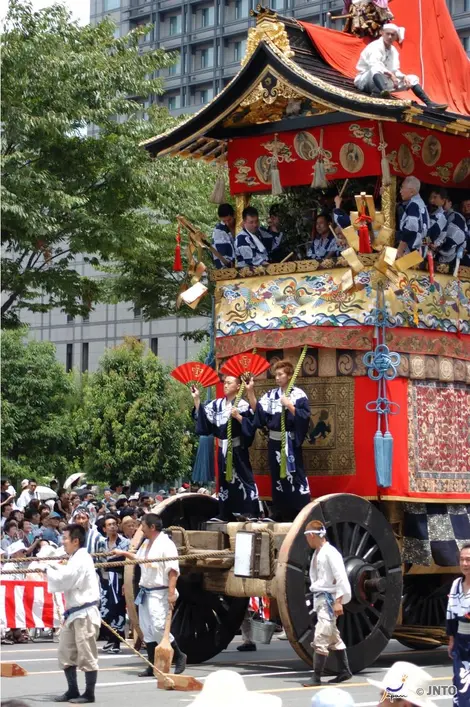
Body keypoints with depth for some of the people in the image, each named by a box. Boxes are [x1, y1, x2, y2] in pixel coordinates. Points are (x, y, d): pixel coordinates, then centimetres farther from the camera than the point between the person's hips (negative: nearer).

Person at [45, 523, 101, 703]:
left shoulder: (81, 560, -19)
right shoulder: (76, 558, 14)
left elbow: (64, 580, -22)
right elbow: (67, 576, 17)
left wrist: (47, 569, -6)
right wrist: (51, 567, 4)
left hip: (85, 613, -11)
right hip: (74, 612, 11)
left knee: (86, 655, -2)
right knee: (66, 653, 14)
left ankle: (89, 694, 6)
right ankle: (72, 690, 22)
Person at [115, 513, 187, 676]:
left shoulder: (166, 544, -15)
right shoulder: (146, 543, 14)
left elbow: (173, 570, -20)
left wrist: (172, 593, -25)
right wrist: (124, 553, 32)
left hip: (159, 593, -9)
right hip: (145, 592, 9)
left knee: (158, 627, -17)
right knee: (147, 630, 9)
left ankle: (179, 656, 2)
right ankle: (152, 667, 15)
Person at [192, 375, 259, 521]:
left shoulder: (242, 405, -8)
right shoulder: (217, 404, 9)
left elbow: (251, 425, -11)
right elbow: (202, 417, 8)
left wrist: (238, 417, -22)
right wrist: (196, 399, 2)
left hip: (237, 449, -6)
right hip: (223, 449, 6)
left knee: (243, 479, -7)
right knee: (225, 480, 10)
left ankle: (249, 513, -6)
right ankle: (226, 515, 16)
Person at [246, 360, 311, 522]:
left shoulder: (298, 394, -5)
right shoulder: (271, 395, 9)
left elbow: (303, 416, -12)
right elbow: (256, 410, 0)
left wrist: (288, 405, -18)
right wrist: (250, 392, -9)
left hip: (290, 442, -5)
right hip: (274, 442, 5)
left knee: (295, 476, -6)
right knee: (277, 477, 9)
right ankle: (280, 513, 17)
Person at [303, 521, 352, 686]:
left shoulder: (330, 553, -15)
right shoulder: (316, 554, 11)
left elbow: (341, 578, -18)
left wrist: (338, 602, -20)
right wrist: (315, 601, 9)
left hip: (328, 599, -10)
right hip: (319, 599, 10)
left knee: (320, 639, -11)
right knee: (334, 638, 16)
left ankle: (316, 677, -10)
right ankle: (345, 671, 26)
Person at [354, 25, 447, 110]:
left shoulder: (394, 51, 9)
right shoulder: (375, 46, -15)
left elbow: (395, 71, 6)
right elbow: (374, 64, -33)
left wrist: (404, 77, -14)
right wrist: (390, 74, -42)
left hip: (383, 81, 8)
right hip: (364, 80, -8)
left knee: (412, 78, 4)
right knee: (376, 68, -42)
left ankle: (429, 103, -10)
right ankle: (383, 92, -71)